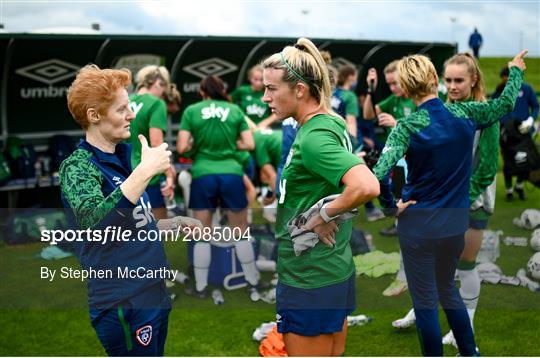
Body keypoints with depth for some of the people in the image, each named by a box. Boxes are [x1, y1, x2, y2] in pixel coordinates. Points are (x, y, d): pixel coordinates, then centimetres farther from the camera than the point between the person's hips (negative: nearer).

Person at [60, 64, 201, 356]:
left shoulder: (120, 160, 10)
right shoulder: (79, 165, -14)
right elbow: (90, 220, -37)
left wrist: (176, 222, 10)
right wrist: (146, 170, -37)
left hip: (154, 296, 8)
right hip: (124, 306, -8)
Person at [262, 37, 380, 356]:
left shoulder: (313, 137, -23)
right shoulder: (334, 122, 5)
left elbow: (367, 186, -36)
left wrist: (324, 215, -21)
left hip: (309, 282, -9)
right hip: (337, 270, 9)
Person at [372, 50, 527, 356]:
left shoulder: (407, 127, -15)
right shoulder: (464, 113, -4)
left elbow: (380, 174, -29)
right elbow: (505, 104, 15)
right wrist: (516, 70, 29)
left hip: (418, 226, -5)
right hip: (456, 224, 5)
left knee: (425, 301, 8)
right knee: (448, 289, 25)